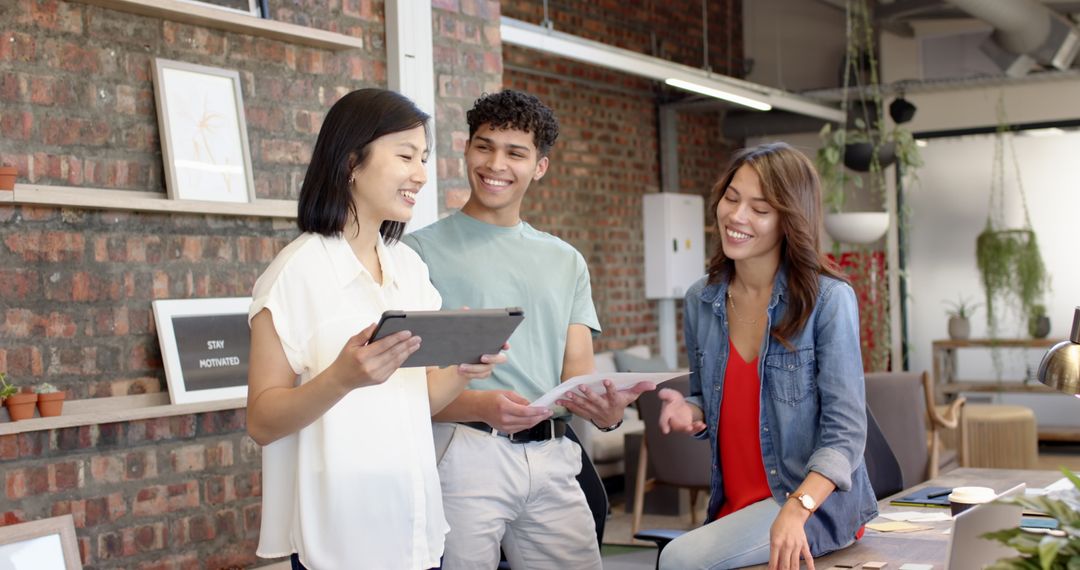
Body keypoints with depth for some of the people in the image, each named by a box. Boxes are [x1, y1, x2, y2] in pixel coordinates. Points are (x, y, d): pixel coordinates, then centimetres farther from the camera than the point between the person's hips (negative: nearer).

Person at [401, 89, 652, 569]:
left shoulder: (566, 263, 16)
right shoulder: (423, 250, 1)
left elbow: (578, 373, 10)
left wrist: (607, 410, -13)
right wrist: (479, 405, -23)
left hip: (552, 457, 4)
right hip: (465, 452, -4)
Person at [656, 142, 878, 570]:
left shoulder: (829, 299, -12)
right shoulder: (701, 301, 3)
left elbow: (845, 433, -15)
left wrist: (795, 510, -29)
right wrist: (690, 413, -7)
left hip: (817, 503, -5)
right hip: (734, 504, 5)